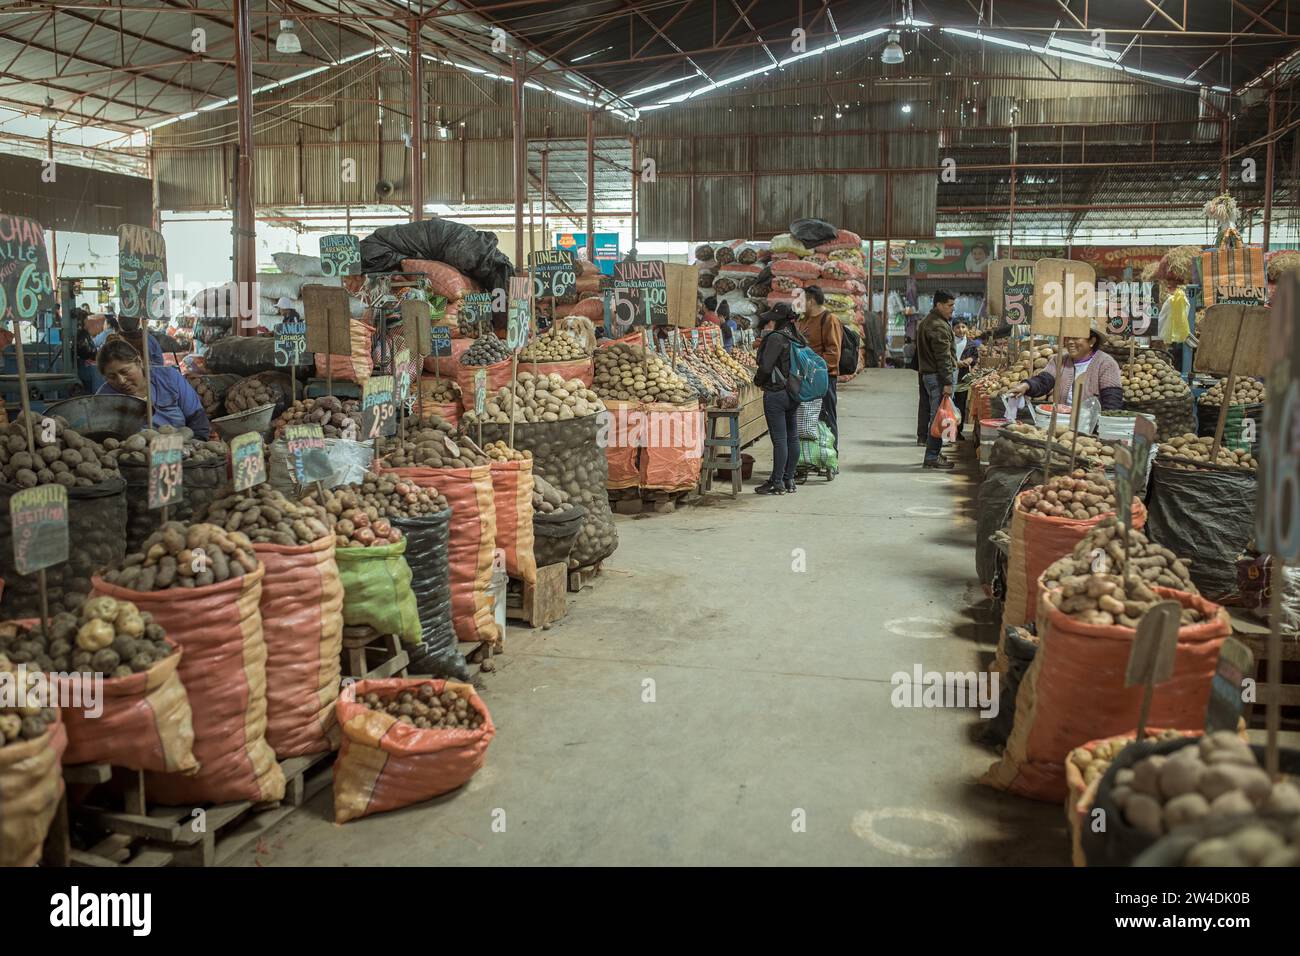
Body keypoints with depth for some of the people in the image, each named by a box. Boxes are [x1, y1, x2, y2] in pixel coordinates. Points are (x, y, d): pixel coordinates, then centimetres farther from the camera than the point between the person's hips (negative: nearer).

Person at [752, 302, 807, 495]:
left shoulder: (776, 338, -16)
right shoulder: (795, 337, 10)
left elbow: (766, 366, -19)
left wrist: (758, 380, 1)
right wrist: (763, 345, 16)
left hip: (776, 393, -9)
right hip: (793, 393, 9)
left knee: (779, 439, -5)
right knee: (792, 437, 11)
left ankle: (777, 483, 0)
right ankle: (789, 479, 19)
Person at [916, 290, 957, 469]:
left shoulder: (926, 322, 18)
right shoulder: (939, 326, -15)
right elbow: (943, 357, -19)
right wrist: (947, 382, -20)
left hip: (927, 373, 11)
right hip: (937, 376, -11)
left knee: (932, 414, 15)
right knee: (938, 416, -9)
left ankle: (932, 455, 21)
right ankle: (931, 457, -9)